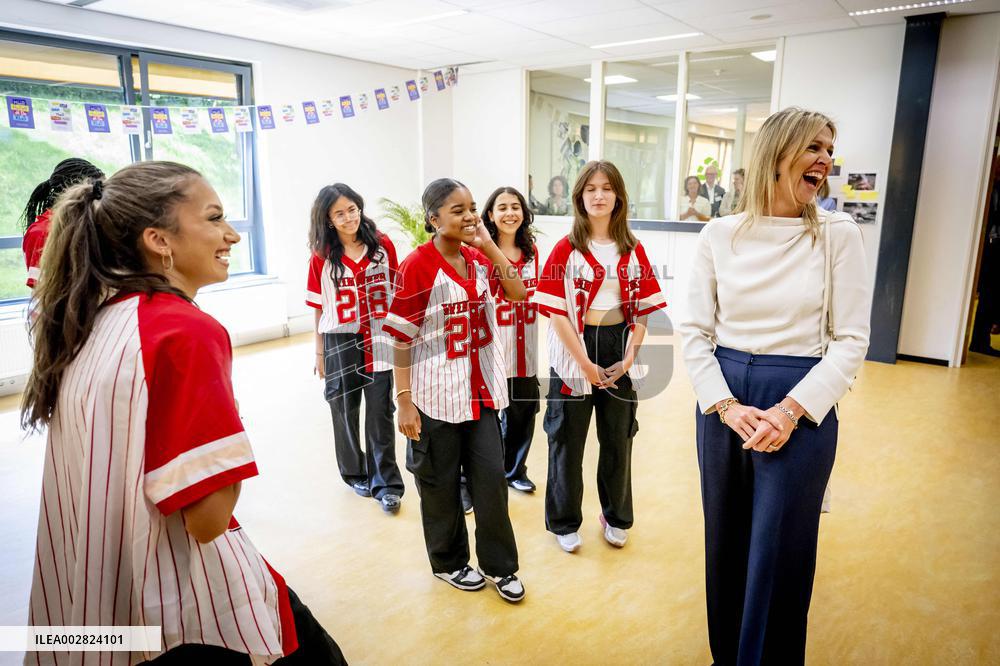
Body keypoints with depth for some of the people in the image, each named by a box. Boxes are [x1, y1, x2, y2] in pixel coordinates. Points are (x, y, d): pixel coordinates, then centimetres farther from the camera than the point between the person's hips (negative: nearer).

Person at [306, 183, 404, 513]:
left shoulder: (383, 245, -4)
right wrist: (319, 353, 3)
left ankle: (385, 483, 14)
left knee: (380, 414, 2)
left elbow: (396, 294, 3)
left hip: (379, 340, 0)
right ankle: (355, 473, 34)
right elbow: (320, 309, 1)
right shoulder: (321, 257, -4)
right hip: (340, 341, 1)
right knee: (345, 411, 14)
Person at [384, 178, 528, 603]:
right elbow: (401, 337, -13)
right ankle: (449, 563, 34)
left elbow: (518, 293, -5)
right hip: (436, 396, -5)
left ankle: (500, 565, 27)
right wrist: (404, 401, -14)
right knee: (441, 484, 12)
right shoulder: (416, 266, -14)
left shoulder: (479, 259, 5)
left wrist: (489, 245, -11)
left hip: (481, 390, 5)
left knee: (492, 476, 9)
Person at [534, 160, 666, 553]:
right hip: (575, 352, -3)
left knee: (618, 439, 13)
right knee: (568, 440, 7)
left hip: (619, 349, 3)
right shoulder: (566, 249, -5)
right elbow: (556, 312, -11)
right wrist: (585, 363, -15)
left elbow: (643, 309, 4)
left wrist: (629, 358, -8)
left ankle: (615, 517, 34)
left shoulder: (633, 250, 5)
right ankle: (564, 522, 26)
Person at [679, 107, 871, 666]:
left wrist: (790, 411, -15)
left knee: (778, 556, 6)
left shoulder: (838, 234, -3)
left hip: (801, 408, -2)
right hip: (722, 404, 2)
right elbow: (695, 331, -1)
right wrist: (727, 406, -11)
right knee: (725, 546, 17)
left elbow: (850, 340, -5)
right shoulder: (721, 234, -1)